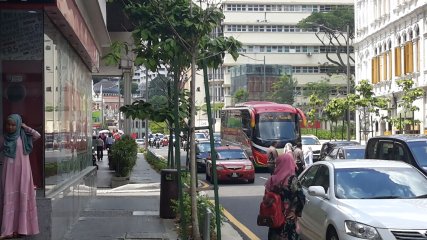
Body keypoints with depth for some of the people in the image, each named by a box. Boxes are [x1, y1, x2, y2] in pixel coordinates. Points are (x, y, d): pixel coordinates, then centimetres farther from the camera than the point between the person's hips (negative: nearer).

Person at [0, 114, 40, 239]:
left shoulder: (23, 137, 0)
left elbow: (37, 135, -16)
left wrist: (25, 127, -8)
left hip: (22, 170, -2)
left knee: (22, 197, -2)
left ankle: (21, 228, 3)